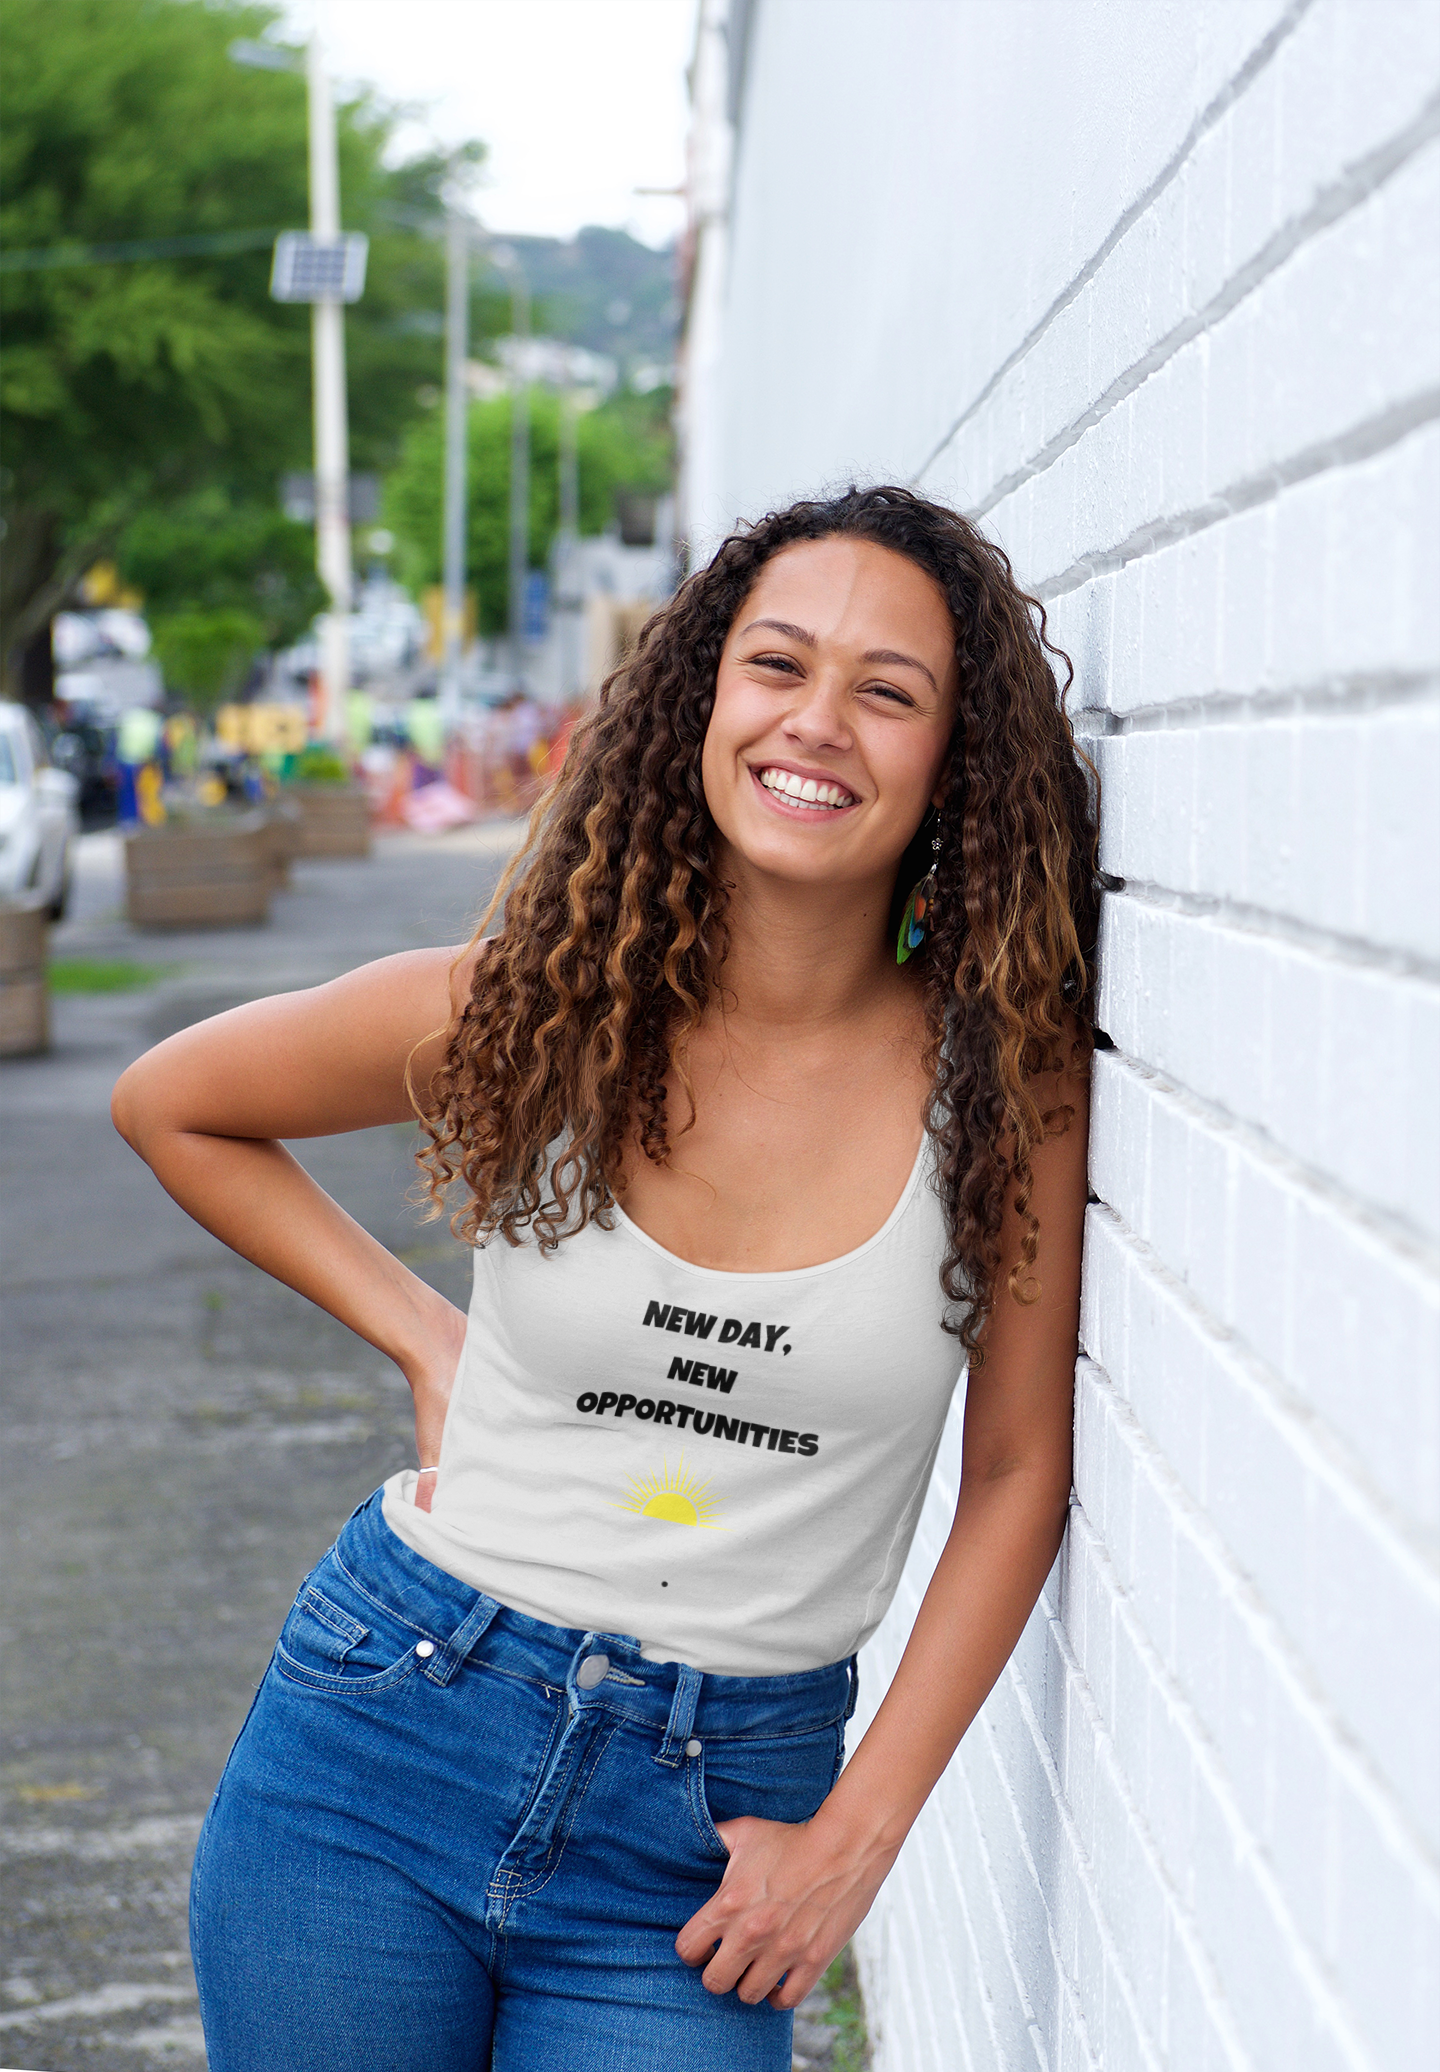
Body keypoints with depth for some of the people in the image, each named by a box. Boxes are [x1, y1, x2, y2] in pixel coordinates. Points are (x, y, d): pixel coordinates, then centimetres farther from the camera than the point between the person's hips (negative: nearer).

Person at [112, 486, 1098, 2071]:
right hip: (388, 1722, 1)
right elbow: (168, 1105, 9)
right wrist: (418, 1335, 2)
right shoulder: (528, 1008, -7)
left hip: (707, 1822, 0)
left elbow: (1018, 1470, -1)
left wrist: (859, 1832, -4)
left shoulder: (1010, 1072, -8)